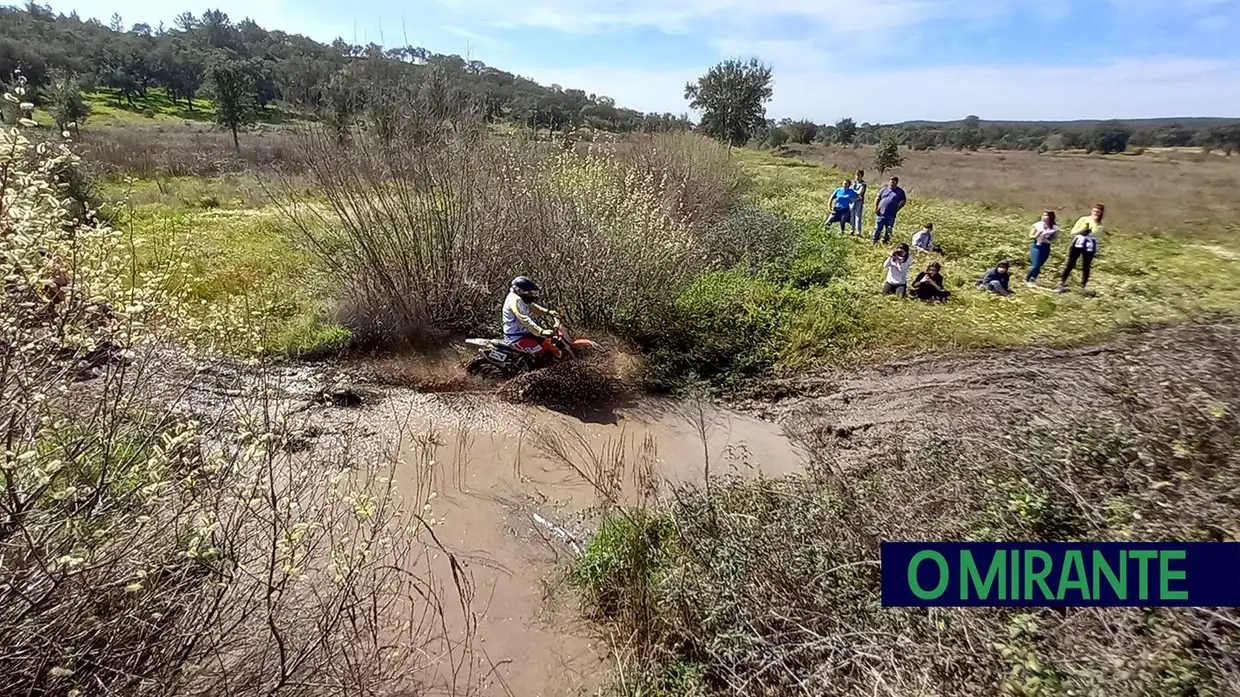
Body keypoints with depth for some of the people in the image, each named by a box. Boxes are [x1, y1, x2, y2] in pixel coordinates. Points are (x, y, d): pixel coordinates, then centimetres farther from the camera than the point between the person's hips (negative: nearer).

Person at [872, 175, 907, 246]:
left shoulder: (900, 191, 6)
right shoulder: (884, 189, 10)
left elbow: (903, 201, 6)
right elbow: (878, 199, 12)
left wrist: (897, 209, -3)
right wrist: (876, 208, 2)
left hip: (891, 214, -1)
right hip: (881, 213, 1)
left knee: (888, 229, 2)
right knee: (878, 228, 0)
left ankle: (885, 241, 11)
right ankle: (874, 240, 6)